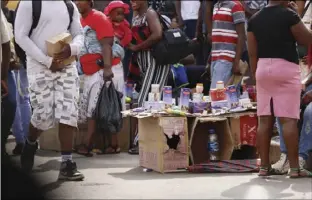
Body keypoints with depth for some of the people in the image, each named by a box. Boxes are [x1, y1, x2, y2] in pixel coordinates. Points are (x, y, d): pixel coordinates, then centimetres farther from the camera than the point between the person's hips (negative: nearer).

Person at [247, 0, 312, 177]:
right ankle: (294, 168, -7)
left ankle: (264, 166, 6)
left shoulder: (254, 19, 7)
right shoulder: (288, 15, -8)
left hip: (263, 68, 5)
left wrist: (255, 74, 15)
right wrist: (296, 15, 6)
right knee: (289, 119, -6)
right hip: (285, 68, -5)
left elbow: (252, 52, 7)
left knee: (264, 119, 6)